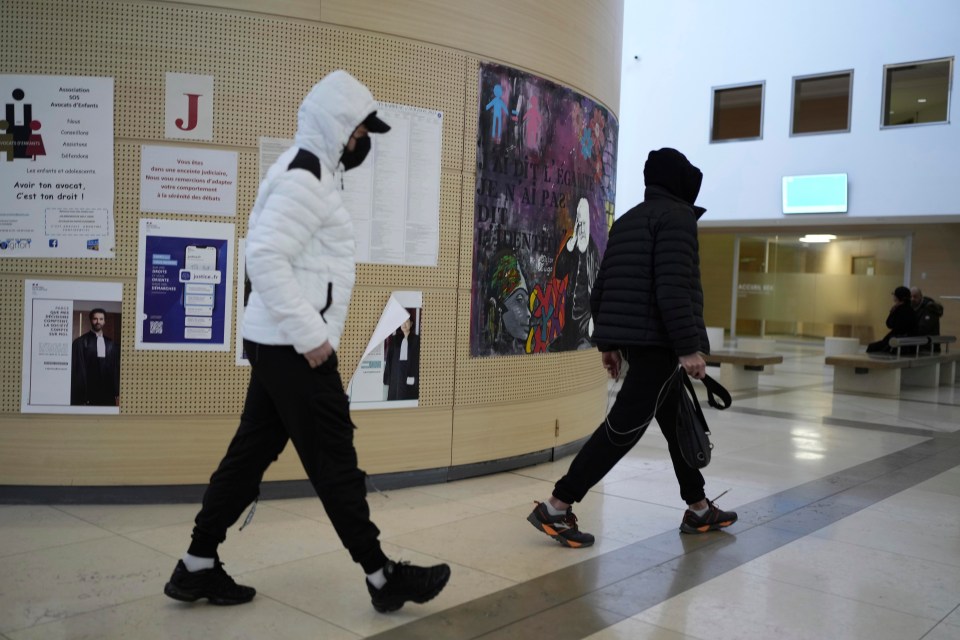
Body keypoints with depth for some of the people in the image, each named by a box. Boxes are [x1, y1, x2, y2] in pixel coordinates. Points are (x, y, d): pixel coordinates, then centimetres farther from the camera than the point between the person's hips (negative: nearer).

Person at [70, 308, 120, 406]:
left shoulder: (111, 344, 10)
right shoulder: (80, 342, 1)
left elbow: (115, 369, 10)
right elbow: (77, 370, -1)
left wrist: (118, 394, 5)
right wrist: (79, 396, -7)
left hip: (108, 394, 3)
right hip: (89, 394, -3)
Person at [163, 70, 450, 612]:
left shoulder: (309, 171, 17)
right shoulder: (305, 174, -15)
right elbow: (265, 257, -25)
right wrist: (310, 334, -22)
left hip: (281, 343, 10)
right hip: (295, 347, -10)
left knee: (252, 452, 13)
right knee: (334, 463, -1)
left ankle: (198, 568, 22)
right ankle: (384, 577, 11)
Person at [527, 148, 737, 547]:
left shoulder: (627, 220, 20)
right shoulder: (676, 217, -6)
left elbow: (602, 288, 17)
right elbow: (673, 289, -19)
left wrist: (607, 342, 20)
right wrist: (689, 348, -19)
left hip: (632, 337, 10)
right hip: (659, 340, -10)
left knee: (677, 421, 18)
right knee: (625, 425, -8)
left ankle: (699, 510, 28)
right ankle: (556, 507, -8)